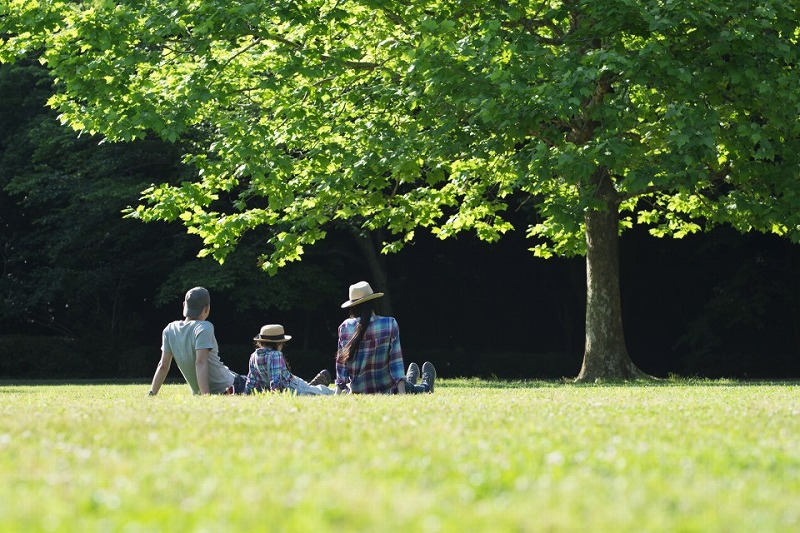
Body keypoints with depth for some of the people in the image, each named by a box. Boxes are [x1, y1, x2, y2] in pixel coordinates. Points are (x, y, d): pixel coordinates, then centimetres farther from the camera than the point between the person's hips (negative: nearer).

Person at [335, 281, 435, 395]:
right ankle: (425, 387, 62)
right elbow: (396, 359, -13)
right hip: (386, 391, -4)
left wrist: (338, 392, 2)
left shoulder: (345, 327, -8)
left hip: (357, 391, 4)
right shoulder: (389, 324, -13)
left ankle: (409, 382, 66)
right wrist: (402, 392, -12)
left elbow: (341, 362, -3)